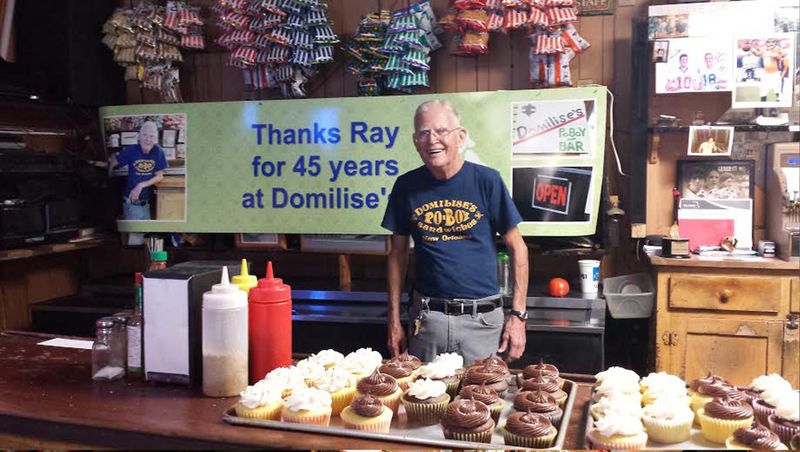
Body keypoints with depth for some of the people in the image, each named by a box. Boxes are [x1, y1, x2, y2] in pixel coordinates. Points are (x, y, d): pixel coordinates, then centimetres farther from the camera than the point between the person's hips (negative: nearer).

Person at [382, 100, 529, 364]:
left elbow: (517, 248, -1)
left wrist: (518, 315, -5)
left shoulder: (486, 180, -6)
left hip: (481, 321, -2)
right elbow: (398, 254, 9)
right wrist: (394, 319, 7)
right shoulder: (406, 186, 1)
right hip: (425, 319, 2)